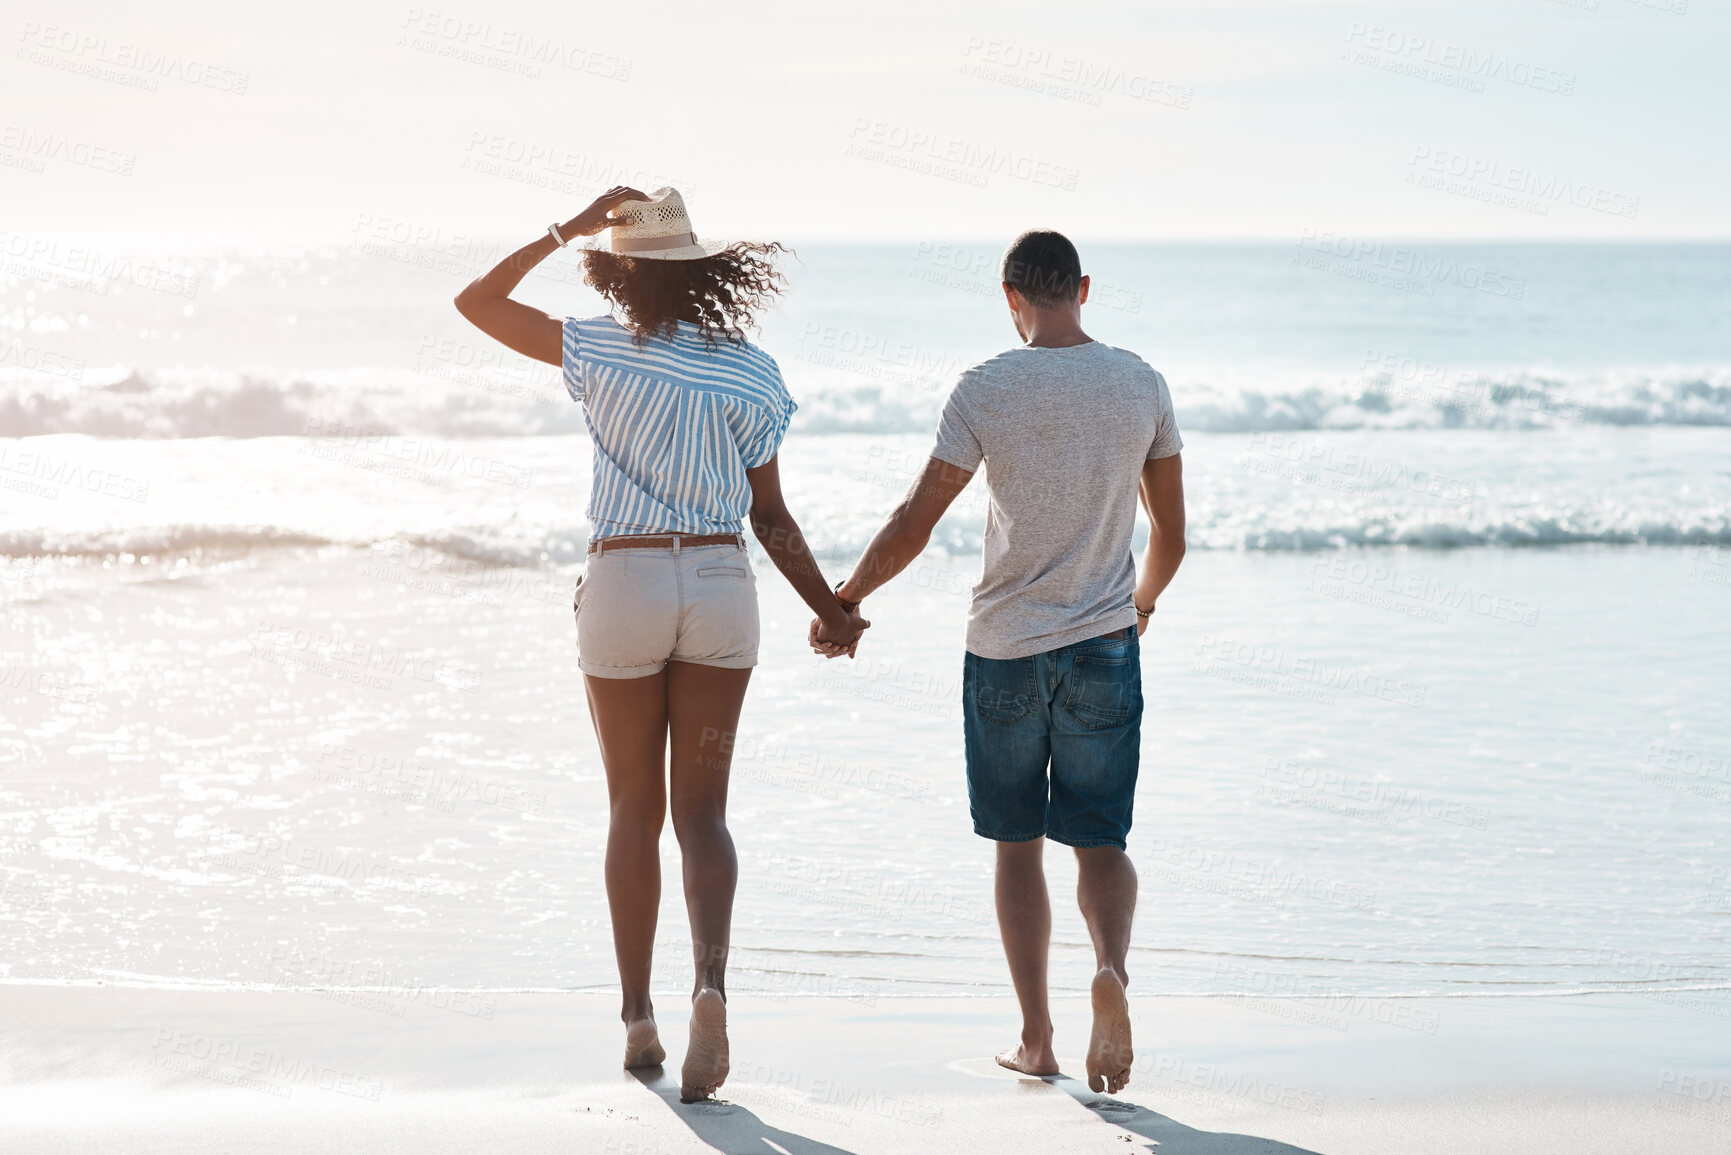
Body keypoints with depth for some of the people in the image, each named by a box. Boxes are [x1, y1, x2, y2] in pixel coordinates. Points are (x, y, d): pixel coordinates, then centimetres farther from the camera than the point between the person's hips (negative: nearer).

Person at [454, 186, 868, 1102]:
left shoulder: (602, 348, -6)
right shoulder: (750, 374, 1)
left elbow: (475, 303, 2)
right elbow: (771, 518, 3)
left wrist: (565, 231, 3)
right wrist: (830, 610, 12)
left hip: (623, 582, -1)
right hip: (720, 586, 1)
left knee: (634, 809, 11)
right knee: (702, 811, 4)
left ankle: (639, 1019, 15)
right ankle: (709, 983, -20)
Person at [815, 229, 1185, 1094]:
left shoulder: (987, 389, -8)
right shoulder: (1140, 385, 1)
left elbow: (913, 525, -7)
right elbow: (1170, 536, 8)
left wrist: (845, 599, 8)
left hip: (1004, 647, -1)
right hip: (1104, 645, 1)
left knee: (1017, 843, 12)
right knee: (1101, 843, 6)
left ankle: (1036, 1037, 12)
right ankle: (1111, 967, -24)